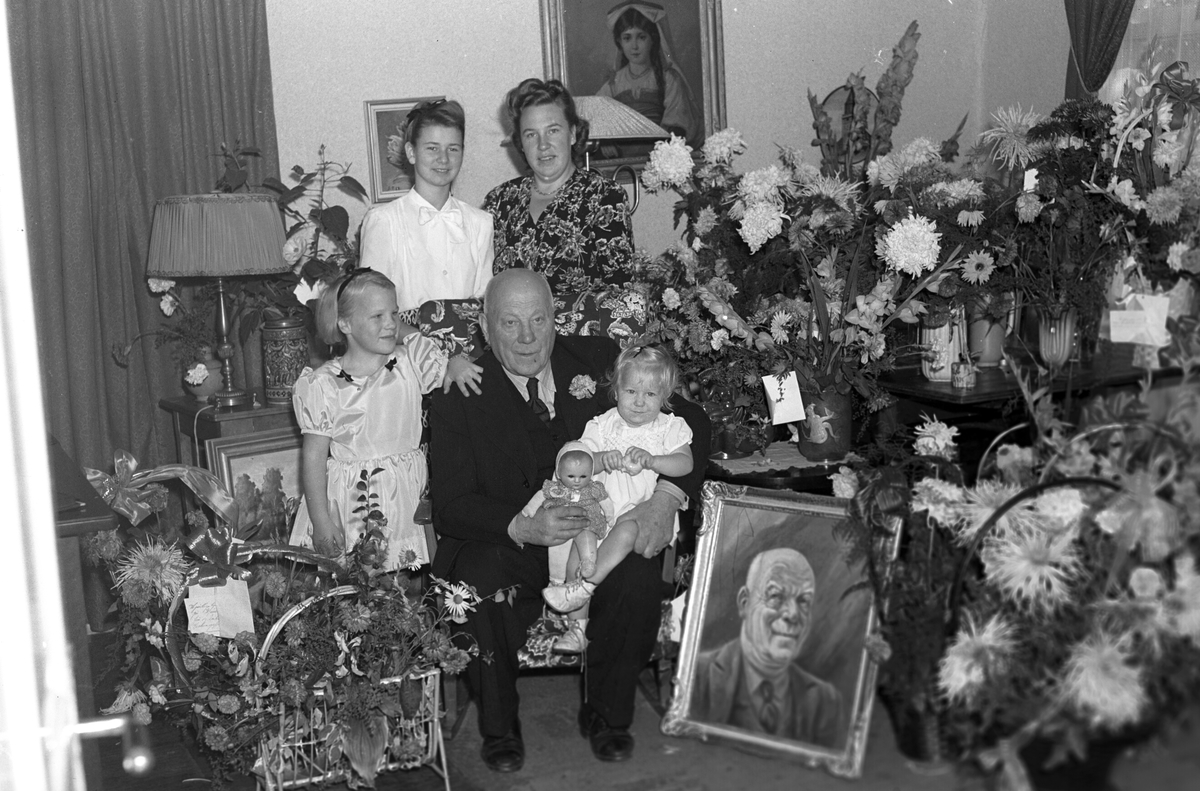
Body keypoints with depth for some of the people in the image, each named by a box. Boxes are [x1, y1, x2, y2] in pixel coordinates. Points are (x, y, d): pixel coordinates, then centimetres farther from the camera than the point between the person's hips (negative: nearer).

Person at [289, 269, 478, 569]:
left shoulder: (411, 362, 2)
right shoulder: (323, 386, -8)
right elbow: (314, 456, -6)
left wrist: (456, 366, -9)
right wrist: (320, 520, -9)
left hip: (406, 496, 3)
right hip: (349, 504, -3)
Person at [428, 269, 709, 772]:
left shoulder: (598, 361, 2)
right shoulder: (459, 394, -4)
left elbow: (690, 421, 4)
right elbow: (450, 504, -9)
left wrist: (666, 498, -14)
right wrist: (521, 527, -29)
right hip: (503, 545, -1)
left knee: (639, 580, -28)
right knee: (477, 586, -31)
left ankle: (606, 714, -1)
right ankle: (499, 727, -5)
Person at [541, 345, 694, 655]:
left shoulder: (670, 427, 7)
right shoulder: (602, 425, 9)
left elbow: (686, 463, -6)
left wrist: (650, 460, -22)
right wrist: (602, 459, -22)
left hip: (643, 506, -2)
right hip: (600, 501, 2)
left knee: (627, 529, -35)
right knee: (582, 537, -22)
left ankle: (586, 584, -28)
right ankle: (578, 623, -19)